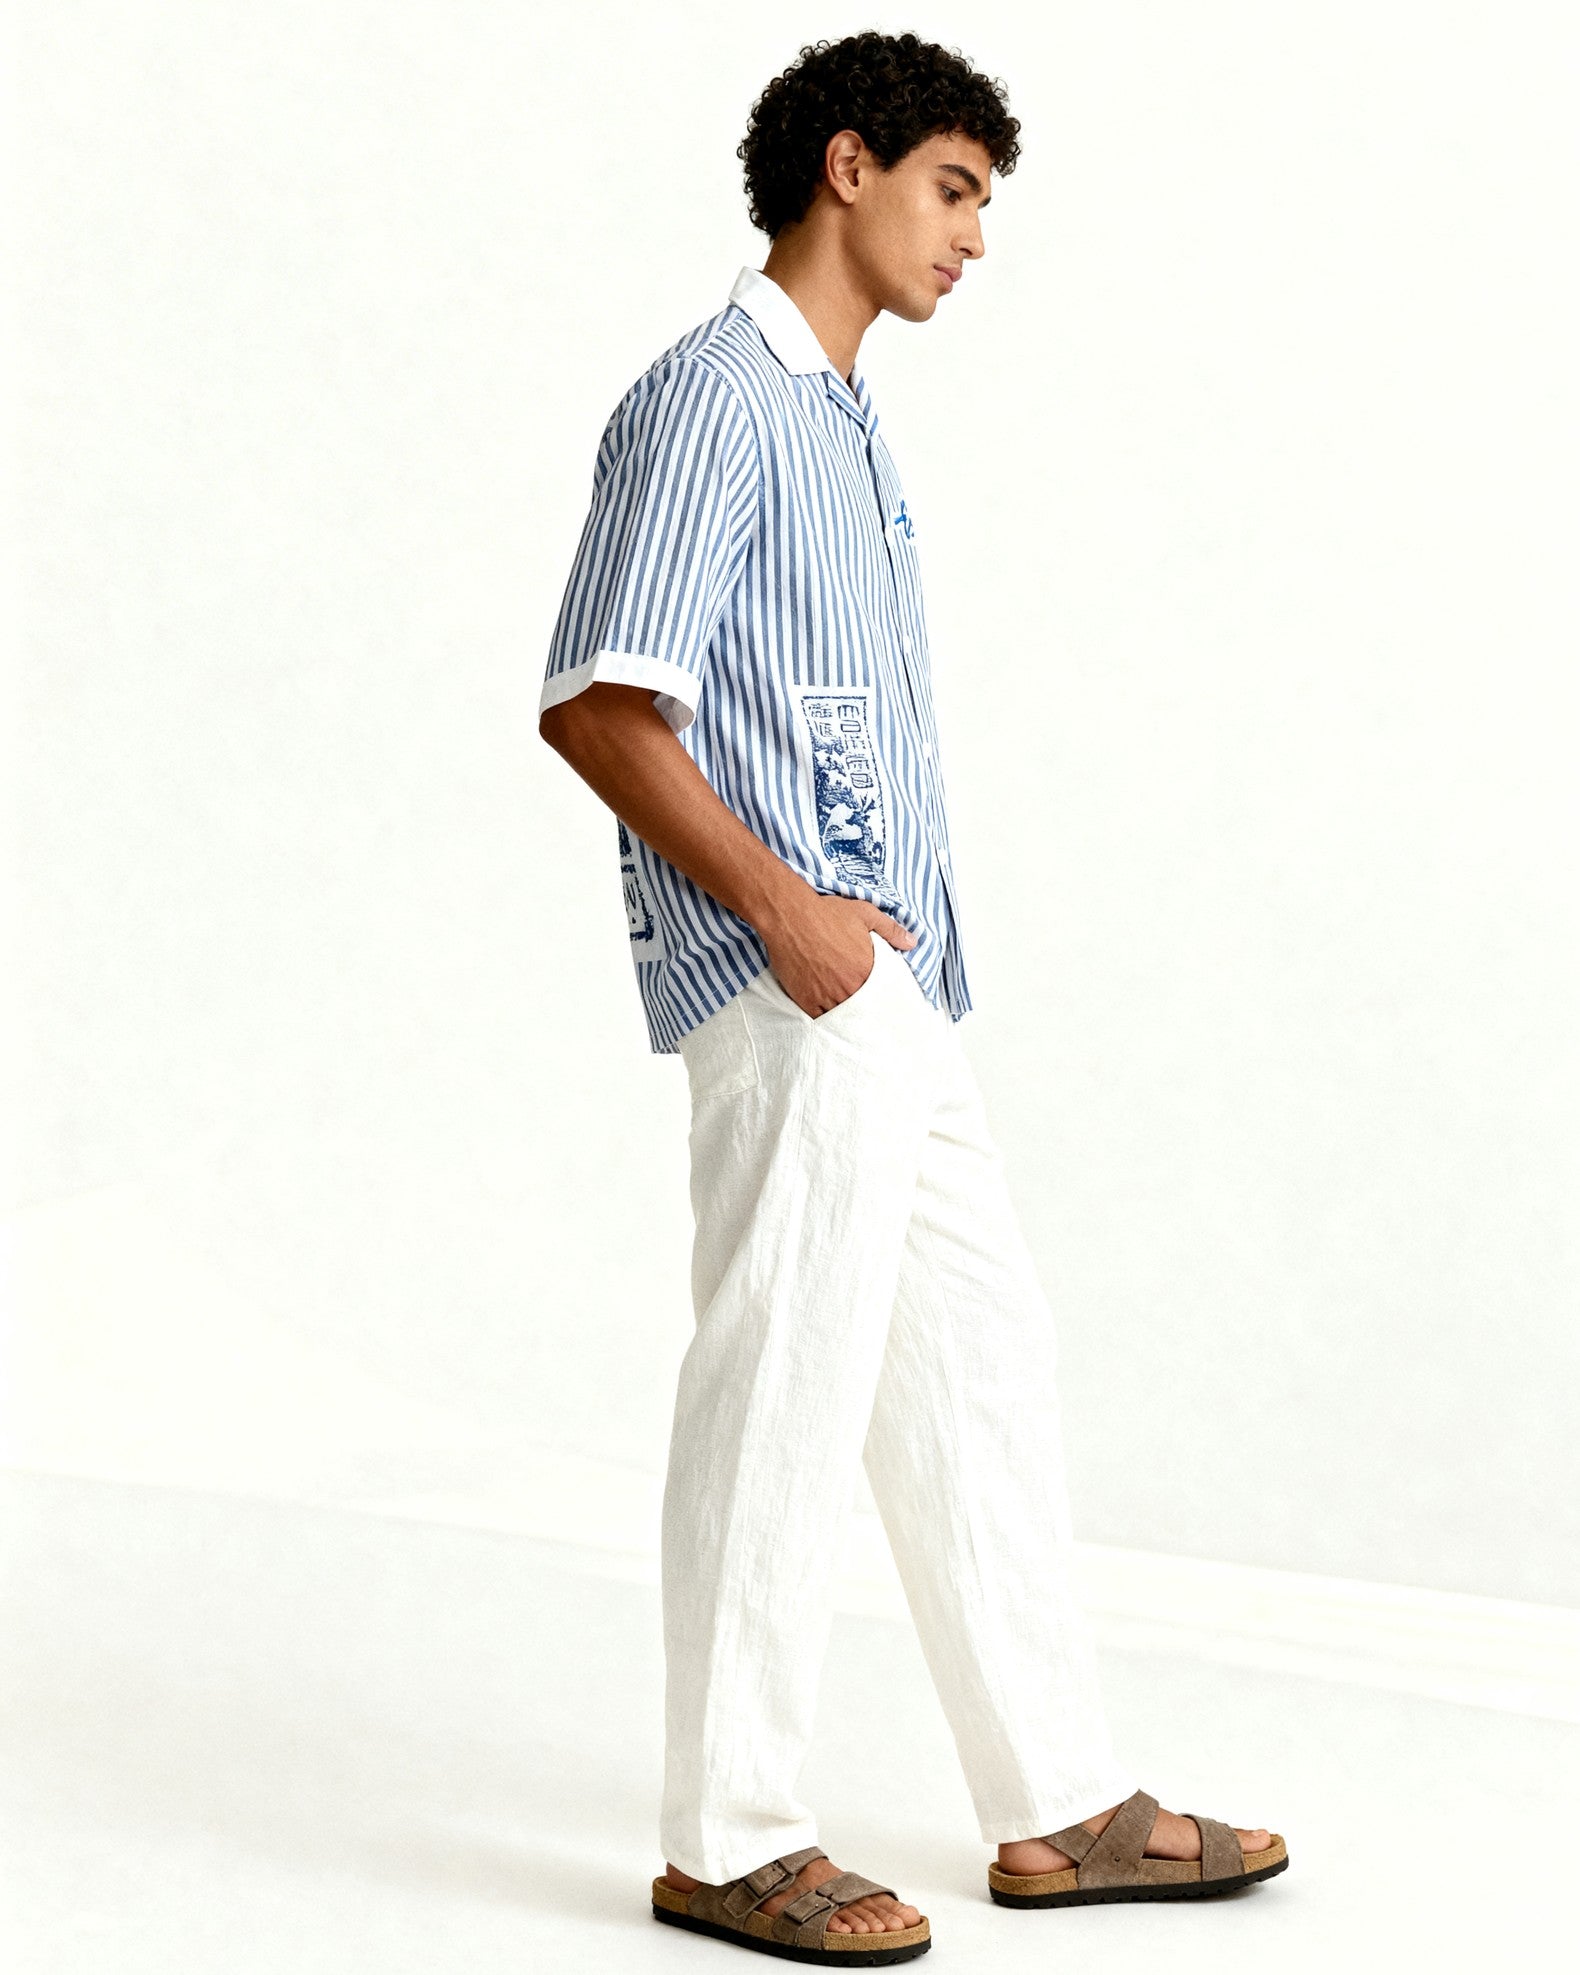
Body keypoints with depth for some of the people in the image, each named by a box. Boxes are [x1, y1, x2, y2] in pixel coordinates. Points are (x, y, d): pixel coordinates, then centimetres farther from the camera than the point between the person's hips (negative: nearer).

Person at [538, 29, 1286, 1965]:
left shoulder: (844, 425, 21)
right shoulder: (713, 399, -8)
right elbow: (595, 705, -17)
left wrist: (867, 938, 20)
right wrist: (778, 907, -22)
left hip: (888, 1001, 10)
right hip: (790, 1000, -10)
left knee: (980, 1384, 11)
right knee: (781, 1401, -4)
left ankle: (1059, 1805, 20)